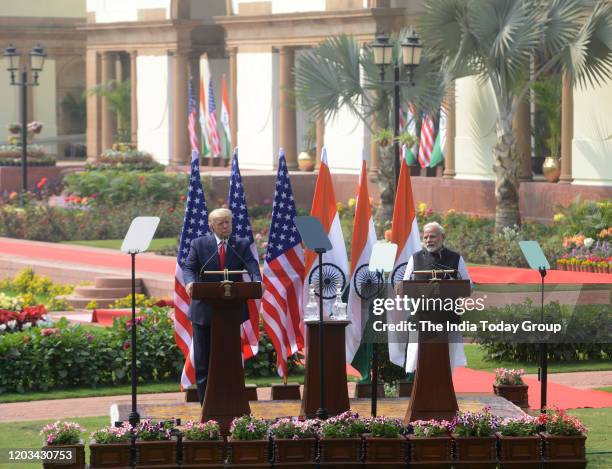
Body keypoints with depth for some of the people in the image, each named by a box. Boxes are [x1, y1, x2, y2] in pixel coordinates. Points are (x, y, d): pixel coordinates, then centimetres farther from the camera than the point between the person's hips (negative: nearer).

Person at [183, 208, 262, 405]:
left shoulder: (241, 245, 5)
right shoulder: (199, 244, 2)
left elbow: (252, 266, -9)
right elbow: (189, 268, -7)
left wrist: (257, 281, -31)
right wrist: (190, 282, -30)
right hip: (204, 310, -1)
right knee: (203, 358, 2)